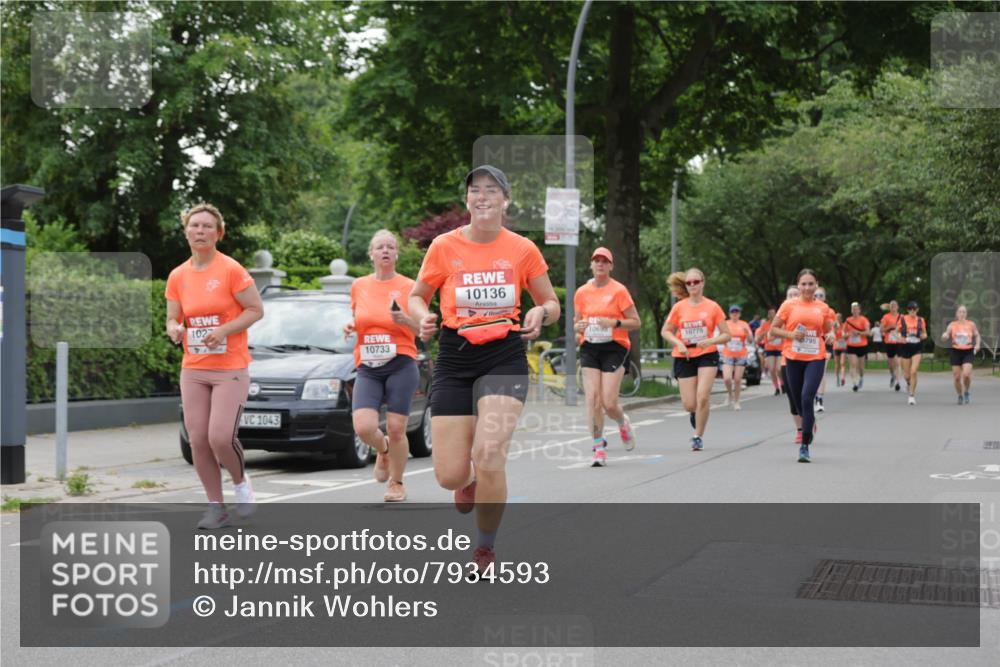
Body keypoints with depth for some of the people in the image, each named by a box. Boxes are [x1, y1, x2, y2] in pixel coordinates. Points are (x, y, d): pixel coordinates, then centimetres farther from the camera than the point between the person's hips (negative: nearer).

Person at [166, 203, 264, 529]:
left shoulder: (231, 270, -8)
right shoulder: (177, 276, 6)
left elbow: (256, 309, -6)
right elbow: (172, 319, 12)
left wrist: (224, 330, -19)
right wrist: (174, 330, -12)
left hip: (231, 369, -5)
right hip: (193, 370, 5)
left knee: (220, 438, -14)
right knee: (197, 440, 1)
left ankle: (241, 482, 18)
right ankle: (216, 507, 16)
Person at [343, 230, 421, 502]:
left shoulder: (409, 287, 0)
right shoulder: (358, 286, 10)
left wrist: (405, 320, -17)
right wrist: (350, 326, 2)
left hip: (401, 366, -2)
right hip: (368, 368, 2)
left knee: (396, 429, -3)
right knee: (363, 427, -14)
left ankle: (397, 483, 19)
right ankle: (383, 449, 21)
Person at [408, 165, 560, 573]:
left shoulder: (523, 250, -1)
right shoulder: (444, 246, -2)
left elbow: (551, 303, 10)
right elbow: (417, 297, 10)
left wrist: (540, 314, -14)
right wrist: (423, 318, -13)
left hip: (505, 359, -1)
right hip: (454, 360, 1)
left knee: (489, 455, -21)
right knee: (450, 475, -3)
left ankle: (485, 551, 3)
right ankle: (470, 483, 39)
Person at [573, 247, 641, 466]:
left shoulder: (619, 290, -4)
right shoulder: (582, 293, 8)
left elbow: (636, 322, -2)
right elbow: (577, 322, 19)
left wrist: (614, 322, -18)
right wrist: (579, 327, -5)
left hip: (614, 348, -3)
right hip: (589, 349, 3)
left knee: (609, 403, -8)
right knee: (592, 400, -8)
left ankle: (623, 423, 27)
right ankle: (599, 447, 2)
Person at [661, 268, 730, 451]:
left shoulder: (712, 307, -2)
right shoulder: (679, 307, 1)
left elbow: (726, 335, 0)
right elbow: (665, 331, 8)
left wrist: (710, 341, -19)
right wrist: (678, 343, -10)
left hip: (707, 355, -1)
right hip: (684, 357, 1)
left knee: (703, 396, -18)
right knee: (689, 405, -3)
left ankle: (698, 436, -1)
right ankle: (697, 413, 35)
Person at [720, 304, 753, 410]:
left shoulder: (744, 325, 4)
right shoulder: (725, 324, 5)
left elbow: (750, 340, -1)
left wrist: (747, 332, -22)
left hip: (741, 356, 0)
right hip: (728, 355, 0)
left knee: (738, 379, 0)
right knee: (727, 378, -15)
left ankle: (736, 402, 13)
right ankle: (730, 394, 14)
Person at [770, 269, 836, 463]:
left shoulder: (823, 308, 6)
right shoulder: (789, 305, 2)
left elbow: (829, 330, 19)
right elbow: (774, 328, 5)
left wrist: (829, 335, -4)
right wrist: (790, 335, -11)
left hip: (816, 359, -1)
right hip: (793, 358, 1)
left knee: (807, 398, -17)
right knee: (798, 400, 10)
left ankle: (804, 446, -13)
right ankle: (809, 423, 44)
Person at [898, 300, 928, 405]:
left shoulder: (921, 320, 4)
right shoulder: (902, 319, 0)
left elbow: (925, 334, 14)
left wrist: (923, 336, -9)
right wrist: (900, 338, -13)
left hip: (917, 348, 0)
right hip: (905, 347, 0)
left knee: (913, 372, -15)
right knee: (907, 375, 5)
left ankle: (912, 395, -5)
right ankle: (909, 384, 42)